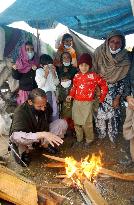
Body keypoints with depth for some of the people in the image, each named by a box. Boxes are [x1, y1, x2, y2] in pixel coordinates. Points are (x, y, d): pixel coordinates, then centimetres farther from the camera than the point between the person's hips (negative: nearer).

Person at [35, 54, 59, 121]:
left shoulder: (53, 70, 5)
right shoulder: (39, 71, -7)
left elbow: (56, 83, 1)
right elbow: (40, 85, -15)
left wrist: (54, 73, -10)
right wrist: (46, 74, -19)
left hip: (52, 93, 4)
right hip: (44, 94, -4)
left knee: (55, 112, 11)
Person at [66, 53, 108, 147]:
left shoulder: (93, 76, -7)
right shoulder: (76, 76, 7)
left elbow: (104, 86, 0)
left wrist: (101, 98, 2)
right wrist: (71, 95, 1)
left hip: (87, 103, -5)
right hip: (76, 102, 5)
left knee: (87, 123, -2)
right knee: (76, 122, 14)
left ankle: (89, 139, 22)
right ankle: (79, 138, 32)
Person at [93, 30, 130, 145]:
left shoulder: (124, 60, -13)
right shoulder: (99, 53, -13)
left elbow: (122, 80, -7)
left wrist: (117, 98, -7)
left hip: (113, 92, 0)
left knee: (114, 115, 4)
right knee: (99, 114, 8)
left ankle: (113, 138, 24)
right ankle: (100, 135, 31)